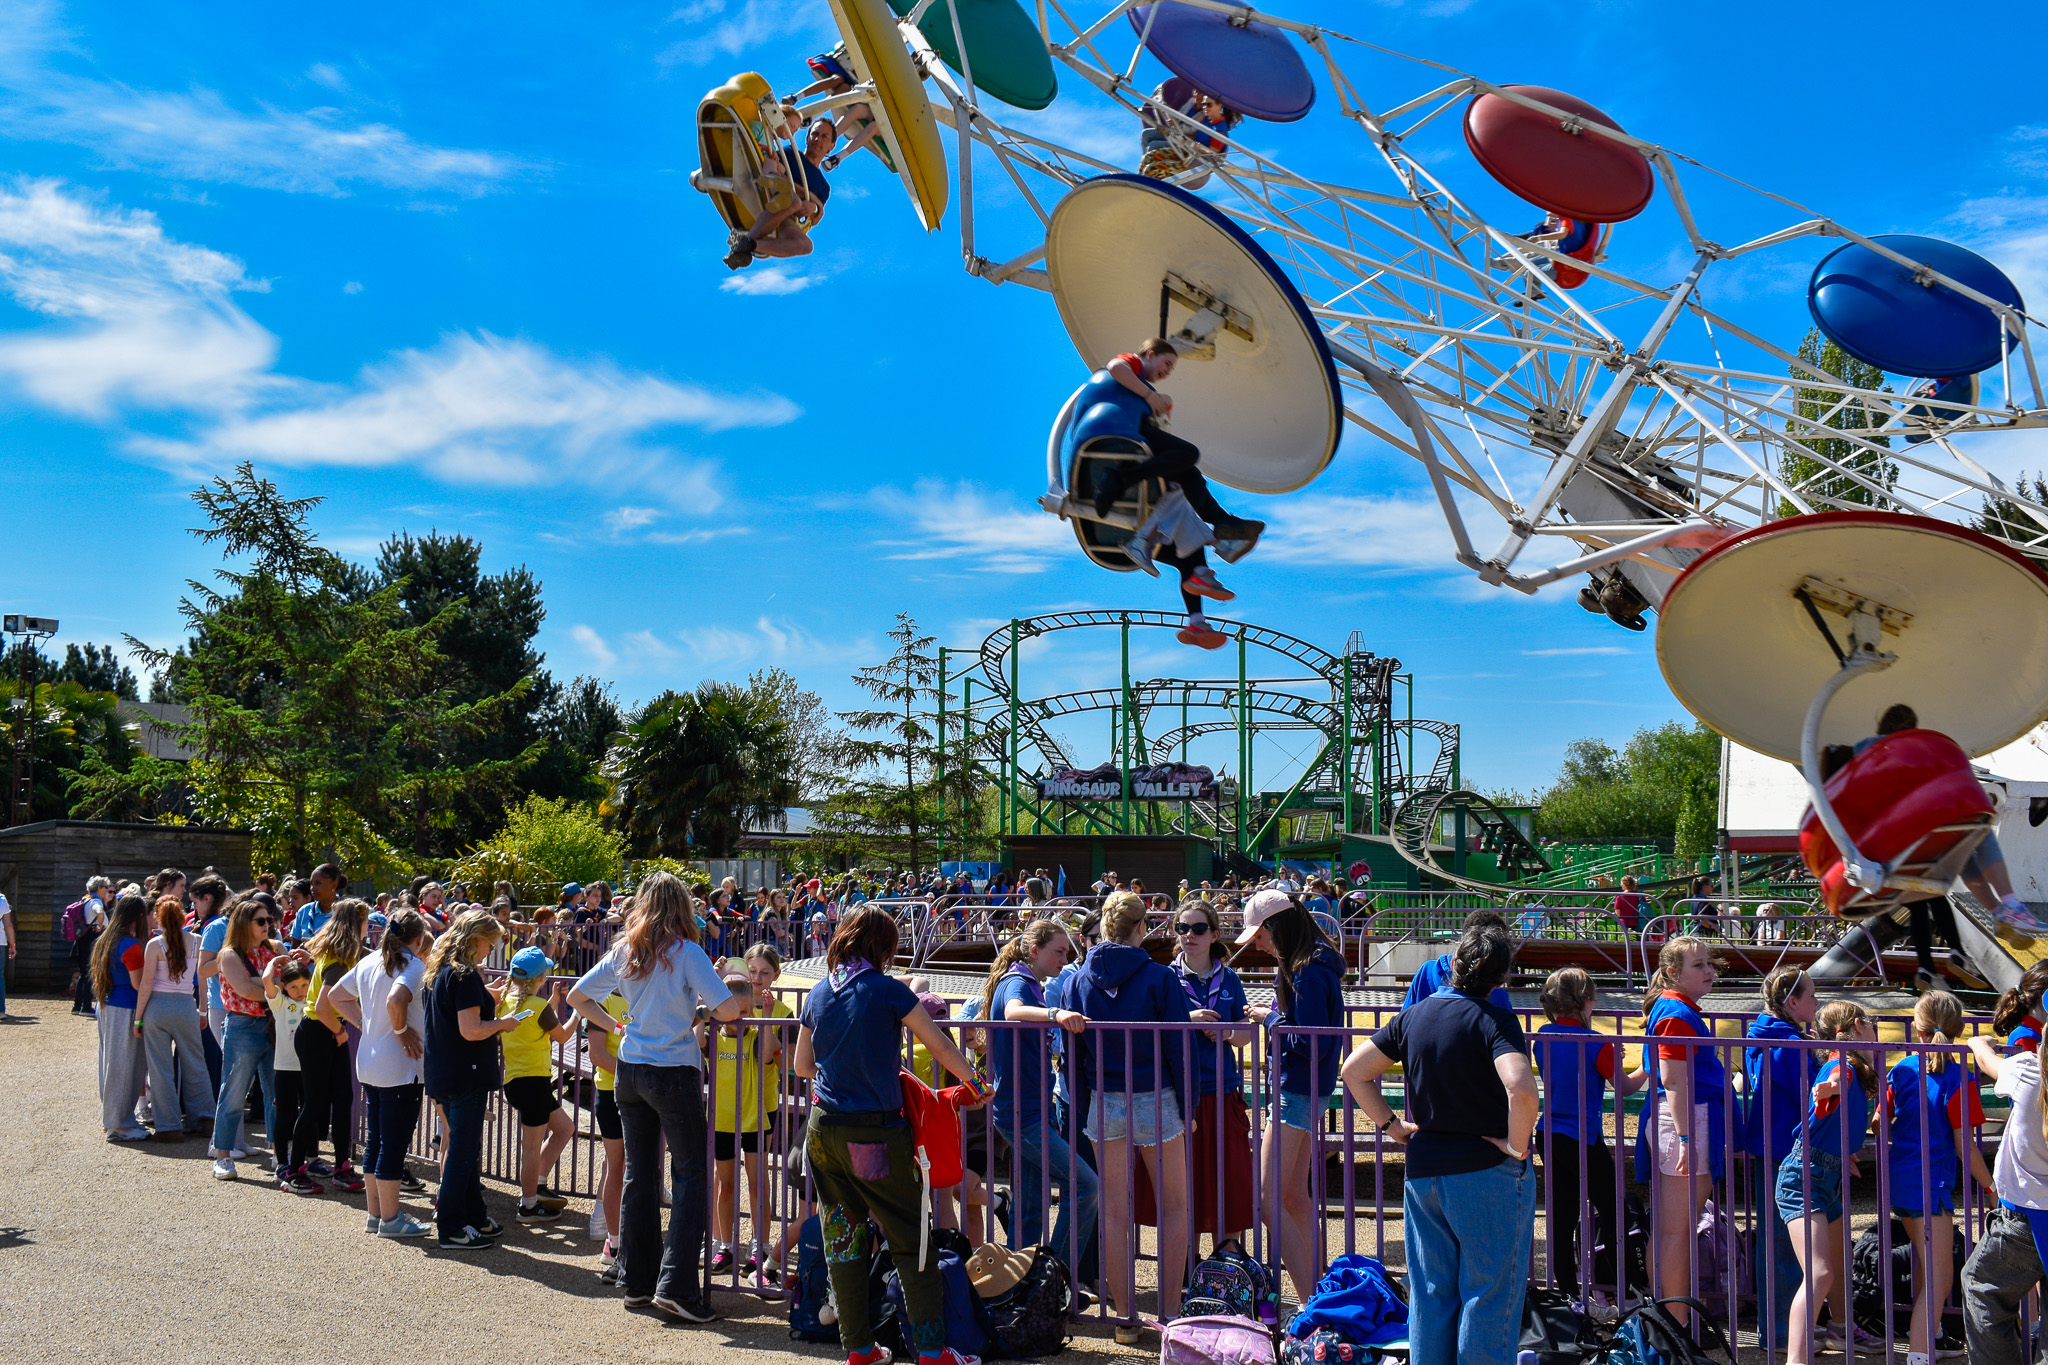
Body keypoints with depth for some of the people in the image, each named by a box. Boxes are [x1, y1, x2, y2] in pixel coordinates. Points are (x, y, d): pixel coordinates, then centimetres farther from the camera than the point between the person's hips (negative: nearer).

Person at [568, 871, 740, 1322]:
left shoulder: (623, 952, 4)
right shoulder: (685, 952, -12)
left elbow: (577, 998, 11)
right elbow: (729, 1008, -18)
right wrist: (705, 1013, 2)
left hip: (630, 1072, 6)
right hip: (674, 1073, -5)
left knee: (639, 1175, 12)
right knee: (690, 1176, 2)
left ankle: (638, 1283, 18)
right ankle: (676, 1285, -5)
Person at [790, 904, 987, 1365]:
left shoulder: (818, 993, 7)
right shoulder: (887, 990, -8)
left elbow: (801, 1066, 15)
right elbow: (941, 1047, -3)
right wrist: (976, 1083, 12)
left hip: (824, 1131, 5)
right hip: (876, 1134, -5)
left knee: (843, 1238, 12)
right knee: (911, 1240, 3)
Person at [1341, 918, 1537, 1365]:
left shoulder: (1413, 1016, 3)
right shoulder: (1495, 1020, -15)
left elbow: (1353, 1071, 7)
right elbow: (1521, 1088, -31)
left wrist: (1391, 1125, 9)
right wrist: (1516, 1145, -18)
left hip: (1422, 1171, 5)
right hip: (1488, 1175, -5)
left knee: (1430, 1291, 14)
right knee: (1488, 1294, 5)